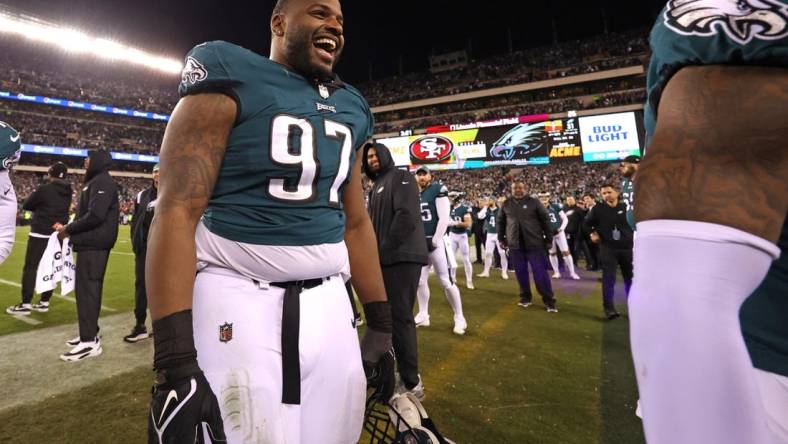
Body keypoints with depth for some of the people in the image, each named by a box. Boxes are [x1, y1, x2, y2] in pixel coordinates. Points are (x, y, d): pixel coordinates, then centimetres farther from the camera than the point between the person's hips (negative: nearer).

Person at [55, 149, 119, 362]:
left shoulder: (102, 182, -13)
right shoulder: (96, 182, 20)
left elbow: (95, 215, -22)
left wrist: (68, 229, -10)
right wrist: (69, 227, 8)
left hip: (94, 244, -10)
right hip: (92, 242, 10)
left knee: (86, 289, -9)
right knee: (89, 288, 14)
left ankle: (89, 342, -4)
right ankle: (90, 334, 23)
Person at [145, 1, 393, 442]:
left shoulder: (352, 107, 13)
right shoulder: (230, 77, -4)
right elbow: (177, 212, -11)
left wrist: (381, 323, 13)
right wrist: (176, 364, -17)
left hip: (328, 305, 6)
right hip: (238, 299, -5)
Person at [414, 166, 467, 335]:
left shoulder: (438, 190, -7)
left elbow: (444, 218, -14)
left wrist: (435, 240, -14)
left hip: (434, 241, -6)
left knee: (446, 281, -4)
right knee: (420, 280, 10)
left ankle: (459, 318, 10)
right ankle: (423, 315, 25)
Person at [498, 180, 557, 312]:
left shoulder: (534, 202, -1)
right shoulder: (506, 204, 6)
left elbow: (545, 220, 1)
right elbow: (501, 222, 16)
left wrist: (549, 238, -1)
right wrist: (501, 238, 16)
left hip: (534, 243, -2)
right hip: (515, 244, 3)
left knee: (540, 273, -1)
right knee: (521, 272, 10)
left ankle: (549, 301, 10)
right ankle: (525, 297, 27)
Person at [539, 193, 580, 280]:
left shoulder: (556, 207, -6)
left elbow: (565, 219, -2)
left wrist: (562, 228, -17)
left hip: (559, 232, -1)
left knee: (566, 252, -4)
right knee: (552, 253, 10)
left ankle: (572, 272, 5)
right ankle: (556, 272, 23)